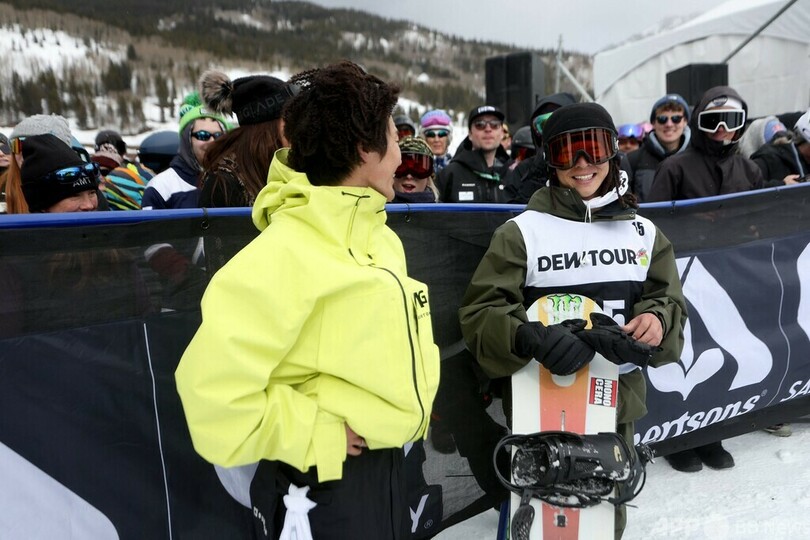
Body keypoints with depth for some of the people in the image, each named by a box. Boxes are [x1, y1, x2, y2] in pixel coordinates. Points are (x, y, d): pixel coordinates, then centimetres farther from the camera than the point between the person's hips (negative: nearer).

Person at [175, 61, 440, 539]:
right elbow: (214, 391, -28)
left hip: (387, 465, 8)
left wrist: (411, 402, 6)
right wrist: (321, 435, -19)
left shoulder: (381, 237, 3)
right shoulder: (285, 254, -24)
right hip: (325, 484, -8)